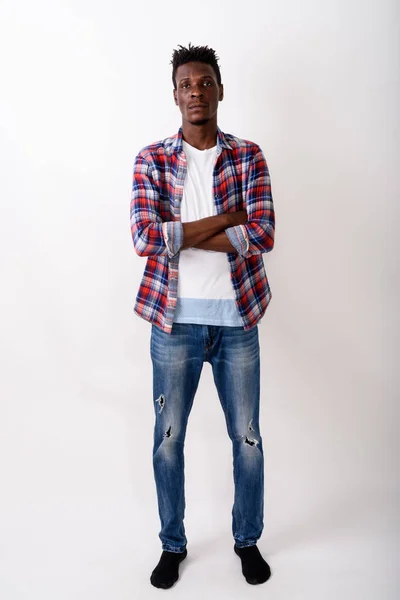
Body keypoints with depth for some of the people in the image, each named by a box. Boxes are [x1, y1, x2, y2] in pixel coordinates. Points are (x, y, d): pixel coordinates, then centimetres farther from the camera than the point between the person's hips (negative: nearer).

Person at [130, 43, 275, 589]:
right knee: (168, 439, 11)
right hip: (175, 321, 0)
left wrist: (183, 235, -15)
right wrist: (225, 218, -15)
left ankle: (248, 539, 35)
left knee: (247, 437, 11)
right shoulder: (152, 160, 0)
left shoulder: (248, 156, 2)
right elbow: (145, 237, -15)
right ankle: (172, 544, 33)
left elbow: (263, 235, -12)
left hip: (237, 319, 1)